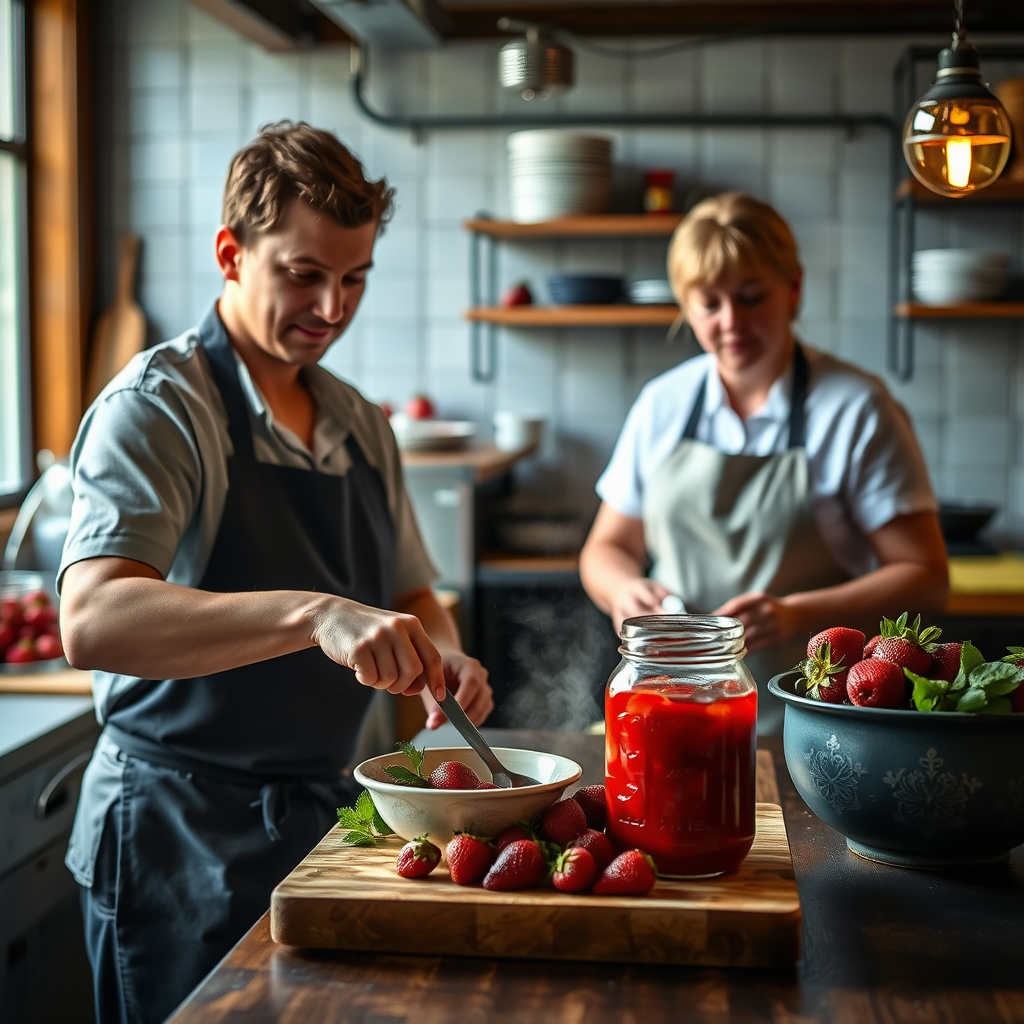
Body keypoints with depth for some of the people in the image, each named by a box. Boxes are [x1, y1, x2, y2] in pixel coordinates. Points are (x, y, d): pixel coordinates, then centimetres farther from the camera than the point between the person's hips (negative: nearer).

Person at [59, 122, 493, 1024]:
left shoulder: (360, 424, 8)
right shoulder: (159, 407, -15)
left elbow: (410, 596, 17)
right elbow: (93, 624, -31)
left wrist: (440, 656, -7)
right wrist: (315, 614, -42)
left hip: (322, 814, 7)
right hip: (181, 839, -7)